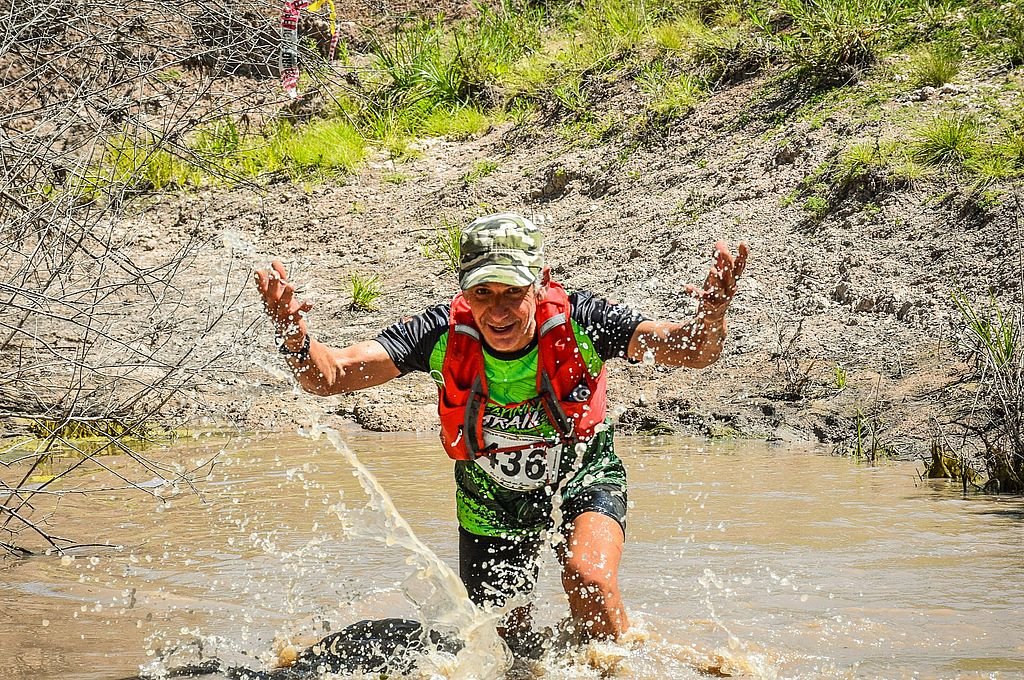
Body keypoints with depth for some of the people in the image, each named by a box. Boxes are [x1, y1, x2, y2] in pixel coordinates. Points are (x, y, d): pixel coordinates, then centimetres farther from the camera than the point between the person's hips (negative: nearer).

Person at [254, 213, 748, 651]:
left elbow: (691, 350, -38)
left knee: (588, 576, -31)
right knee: (509, 639, 12)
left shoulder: (578, 323, -30)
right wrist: (295, 341, -56)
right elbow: (329, 375, -34)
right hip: (491, 499, 2)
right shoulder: (445, 334, -28)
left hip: (582, 478, -2)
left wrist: (711, 319, -62)